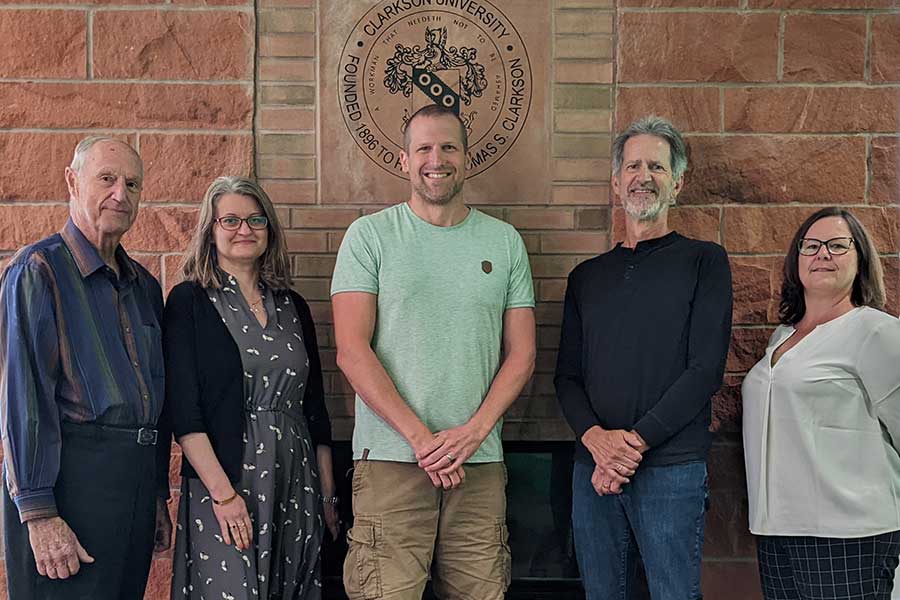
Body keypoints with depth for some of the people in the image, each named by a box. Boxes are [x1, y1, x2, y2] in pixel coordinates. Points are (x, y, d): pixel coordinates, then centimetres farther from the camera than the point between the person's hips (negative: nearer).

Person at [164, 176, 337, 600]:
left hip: (296, 484, 5)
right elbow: (184, 411, -9)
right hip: (224, 475, -4)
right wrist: (222, 492, -16)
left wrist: (327, 495, 10)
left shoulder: (292, 306, 12)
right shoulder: (189, 301, -2)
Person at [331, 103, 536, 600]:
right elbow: (352, 351, -6)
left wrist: (474, 430, -7)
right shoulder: (370, 235, 2)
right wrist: (419, 435, -12)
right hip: (390, 457, -2)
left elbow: (522, 354, 8)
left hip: (480, 462, 3)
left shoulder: (504, 241, 10)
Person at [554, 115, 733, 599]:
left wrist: (635, 441, -14)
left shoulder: (703, 261, 1)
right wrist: (596, 438, -9)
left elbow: (706, 369, -8)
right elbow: (567, 375, 10)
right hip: (593, 468, 4)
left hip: (671, 465, -4)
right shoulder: (587, 276, 14)